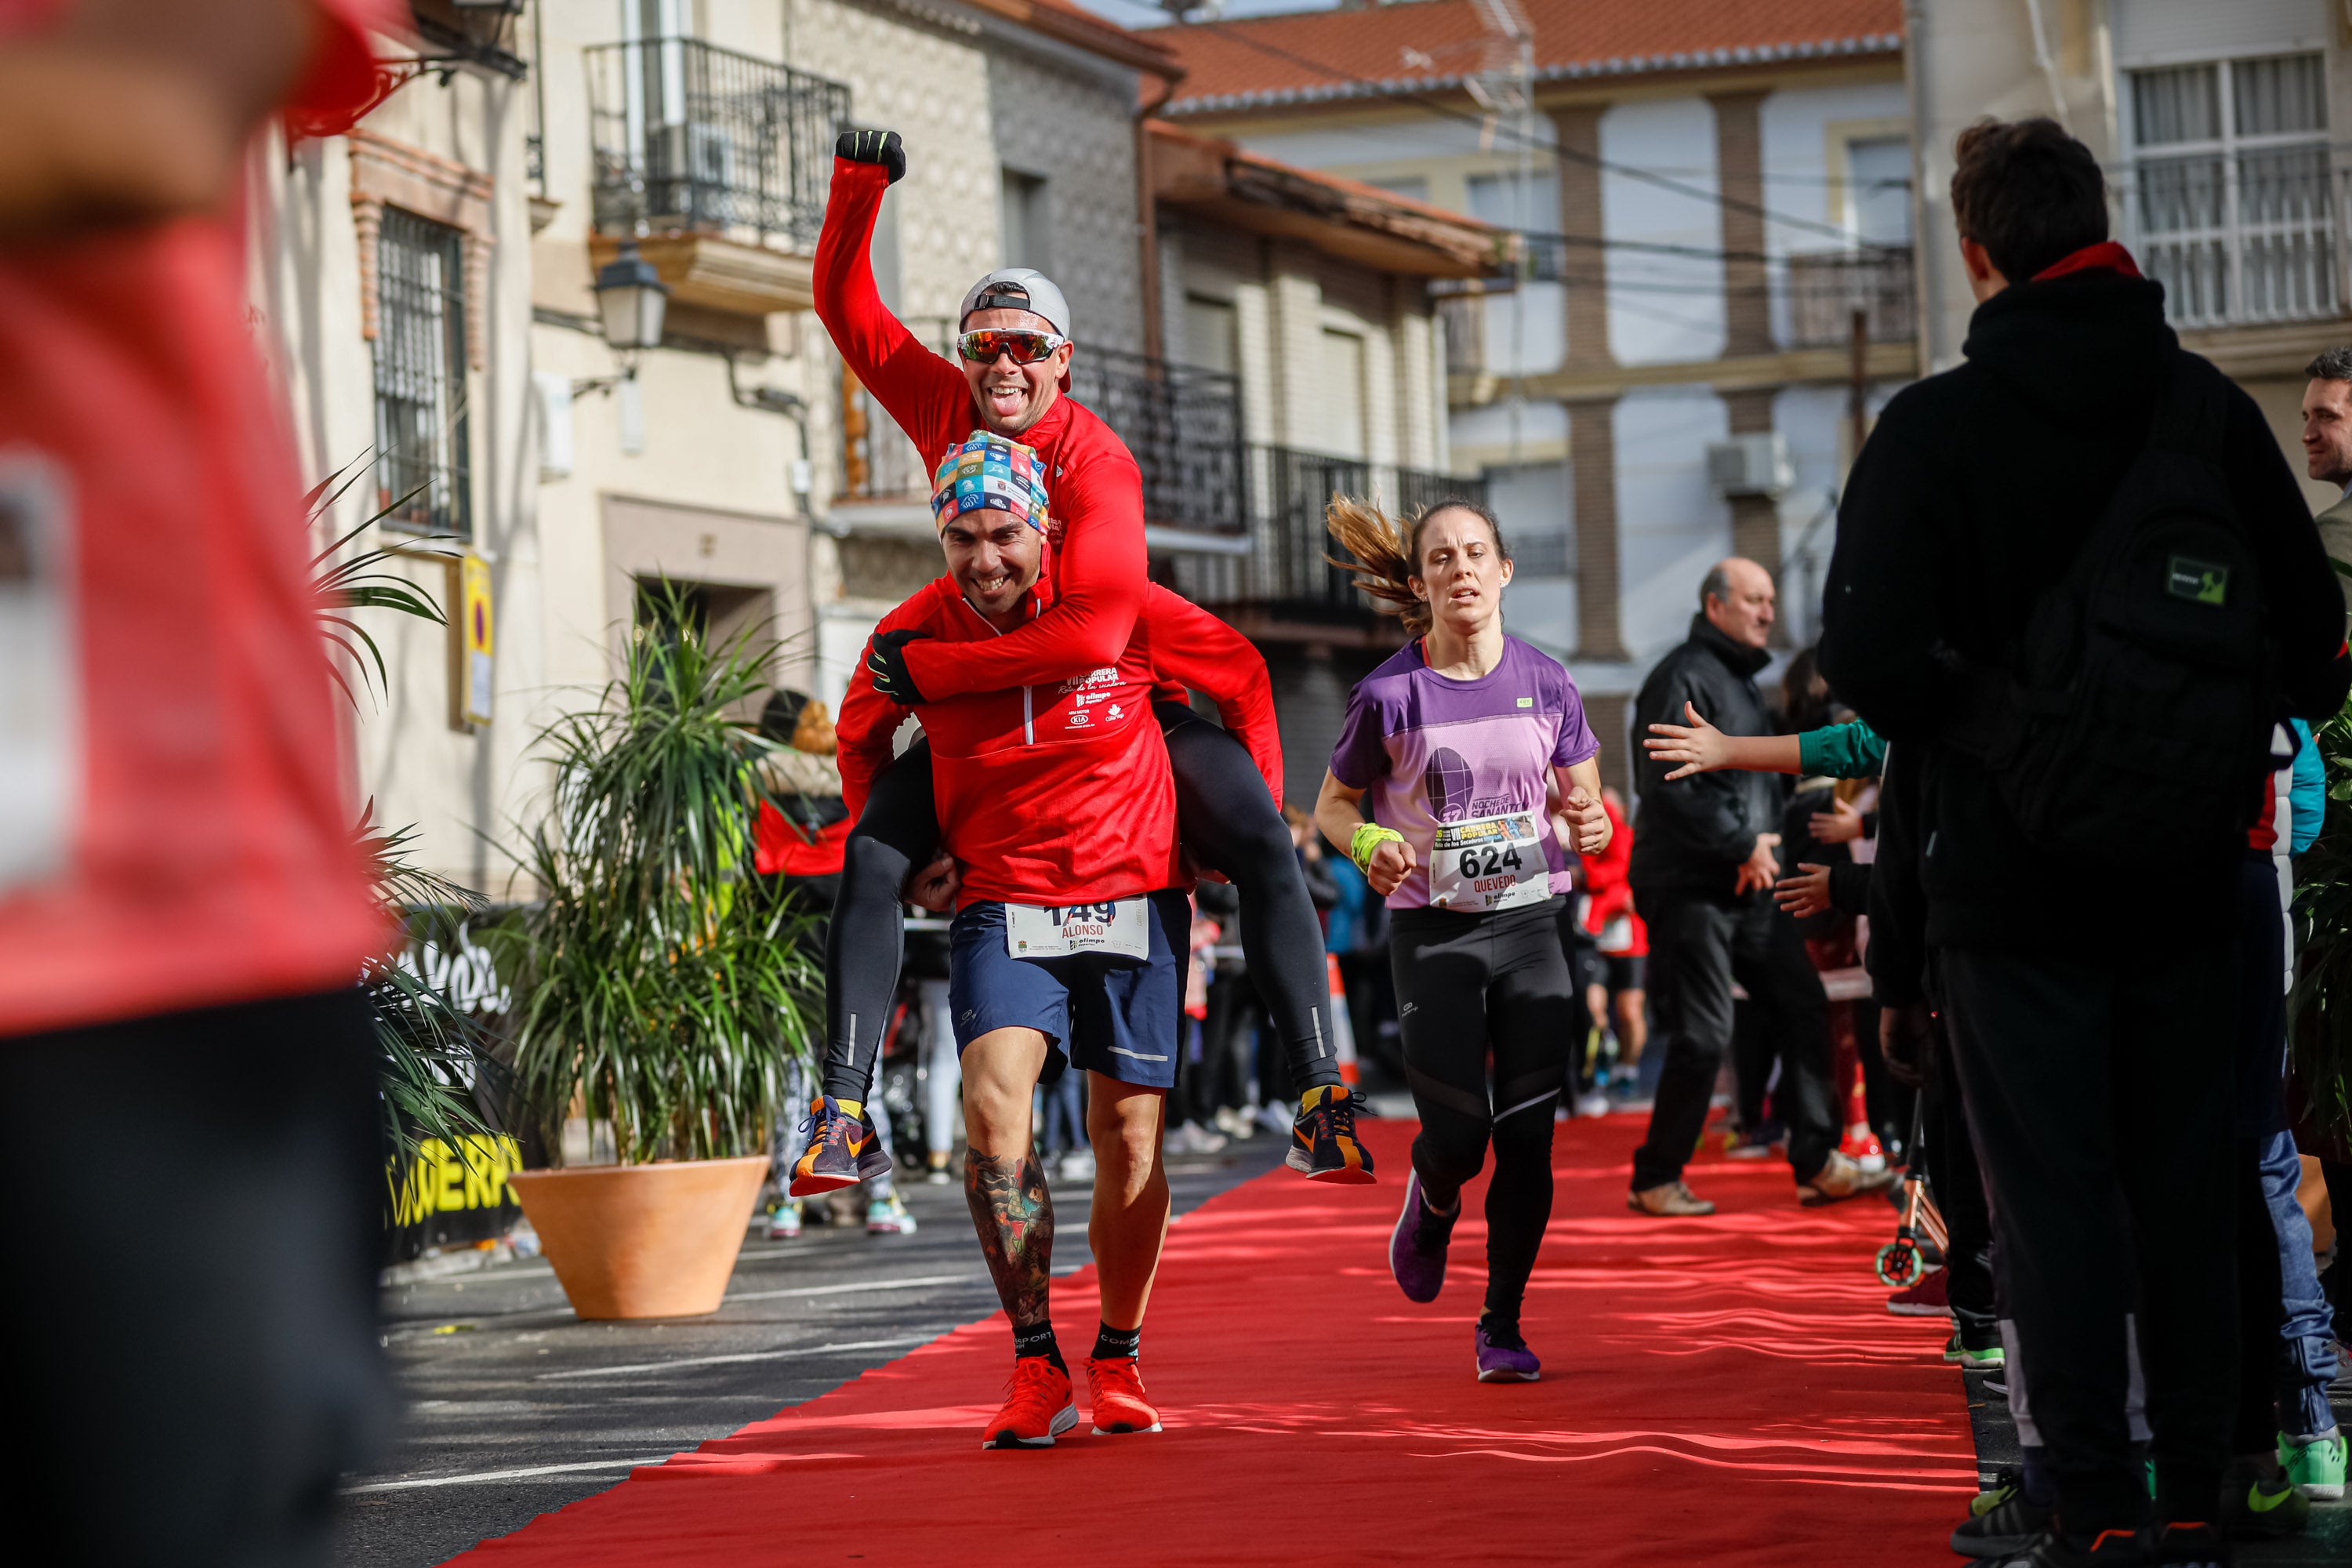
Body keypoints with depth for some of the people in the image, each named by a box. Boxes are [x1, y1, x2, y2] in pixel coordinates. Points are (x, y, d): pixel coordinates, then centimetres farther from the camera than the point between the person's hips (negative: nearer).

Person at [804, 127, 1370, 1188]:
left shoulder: (1098, 464, -24)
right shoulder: (944, 408, -8)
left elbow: (1093, 636, -36)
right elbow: (846, 305, -2)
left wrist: (928, 670, -32)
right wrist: (858, 186, -19)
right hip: (978, 704, 4)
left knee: (1262, 845, -20)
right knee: (871, 859, -15)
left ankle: (1319, 1094, -16)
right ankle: (843, 1103, -11)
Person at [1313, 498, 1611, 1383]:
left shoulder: (1543, 682, 0)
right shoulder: (1390, 695, -7)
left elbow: (1581, 795, 11)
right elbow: (1333, 805, 4)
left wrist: (1590, 824, -12)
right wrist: (1369, 845, -17)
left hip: (1529, 923, 2)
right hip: (1432, 931, -2)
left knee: (1527, 1137, -2)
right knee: (1457, 1135, -7)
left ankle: (1502, 1326, 12)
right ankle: (1430, 1209, 31)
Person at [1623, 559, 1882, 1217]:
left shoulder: (1742, 680, 18)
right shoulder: (1683, 678, -12)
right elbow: (1673, 787, -20)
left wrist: (1759, 846, 3)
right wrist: (1744, 844, -14)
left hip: (1748, 886, 9)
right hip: (1690, 887, -9)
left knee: (1802, 1010, 5)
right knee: (1703, 1035, -8)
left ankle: (1818, 1163, 9)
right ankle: (1656, 1181, 3)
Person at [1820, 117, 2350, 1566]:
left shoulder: (1934, 428, -10)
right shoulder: (2208, 406, 1)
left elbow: (1871, 655, -17)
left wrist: (1968, 728, 2)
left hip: (2013, 875, -3)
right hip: (2187, 877, 3)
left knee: (2056, 1199, 2)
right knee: (2187, 1194, 11)